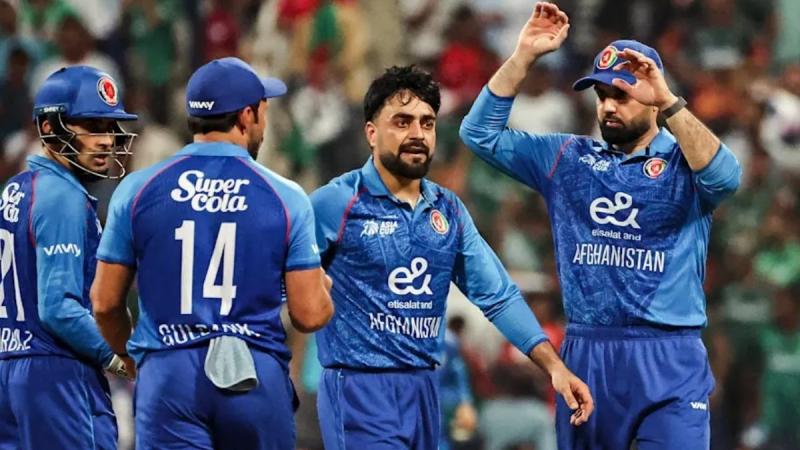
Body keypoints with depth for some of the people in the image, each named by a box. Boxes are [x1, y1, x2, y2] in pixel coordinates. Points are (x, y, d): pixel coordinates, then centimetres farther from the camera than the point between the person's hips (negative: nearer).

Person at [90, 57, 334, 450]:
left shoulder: (137, 189, 3)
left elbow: (105, 302, 8)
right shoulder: (286, 197, 0)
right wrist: (323, 290, 24)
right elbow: (309, 315, 0)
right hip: (258, 378, 0)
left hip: (167, 376, 0)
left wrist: (127, 351, 28)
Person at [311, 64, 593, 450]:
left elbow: (498, 295, 11)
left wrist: (554, 366, 3)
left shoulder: (449, 210, 10)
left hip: (423, 389, 7)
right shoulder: (336, 204, -8)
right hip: (360, 390, -7)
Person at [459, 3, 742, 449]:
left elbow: (725, 177, -22)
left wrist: (668, 103, -31)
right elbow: (481, 132, 8)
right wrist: (524, 55, -3)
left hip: (668, 359, -4)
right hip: (585, 356, 4)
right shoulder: (567, 158, 12)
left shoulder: (686, 162, 0)